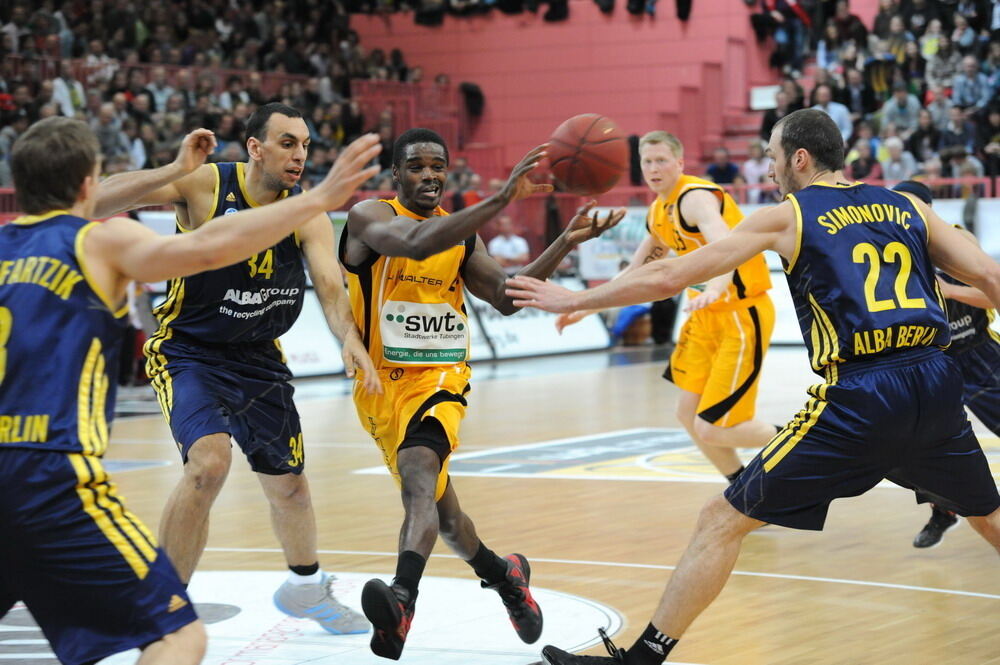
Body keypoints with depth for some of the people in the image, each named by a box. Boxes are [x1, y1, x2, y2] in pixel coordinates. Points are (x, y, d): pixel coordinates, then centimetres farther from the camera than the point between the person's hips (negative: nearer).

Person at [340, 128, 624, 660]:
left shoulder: (461, 233, 9)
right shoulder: (369, 217, -8)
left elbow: (506, 297, 10)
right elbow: (416, 243, -29)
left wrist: (565, 243, 0)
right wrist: (501, 200, -35)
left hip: (440, 377, 0)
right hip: (380, 383, 0)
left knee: (418, 480, -29)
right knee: (437, 505, 16)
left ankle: (402, 599, -50)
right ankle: (504, 577, 42)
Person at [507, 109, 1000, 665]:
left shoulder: (787, 217, 6)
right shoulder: (908, 207, 16)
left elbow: (668, 277, 4)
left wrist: (575, 300, 14)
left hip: (857, 400, -4)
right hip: (936, 388, 4)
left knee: (723, 521, 5)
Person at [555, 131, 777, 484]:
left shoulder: (695, 198, -20)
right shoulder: (658, 213, 10)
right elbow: (636, 271, 24)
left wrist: (715, 288, -59)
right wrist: (586, 308, 22)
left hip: (742, 314, -9)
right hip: (707, 315, 9)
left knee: (712, 429, -12)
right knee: (689, 414, 9)